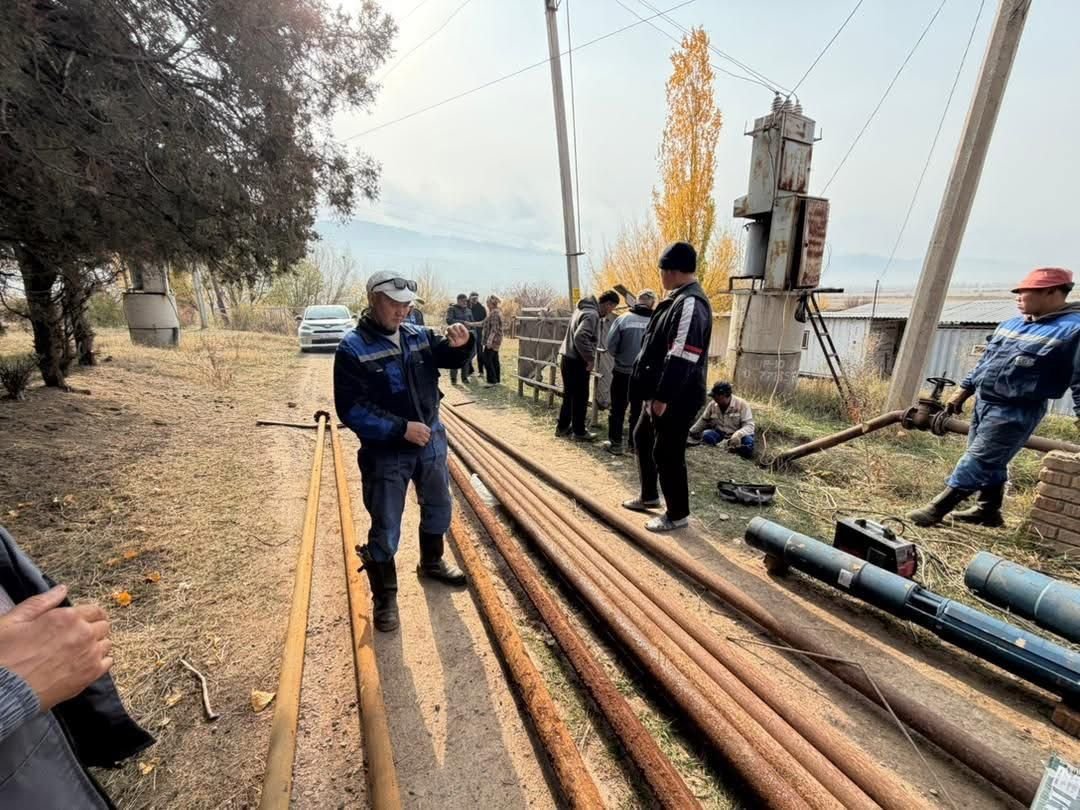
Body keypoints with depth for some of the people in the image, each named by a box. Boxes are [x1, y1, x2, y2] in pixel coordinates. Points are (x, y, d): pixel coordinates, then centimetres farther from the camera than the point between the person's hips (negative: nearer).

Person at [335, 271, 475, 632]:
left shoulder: (419, 335, -1)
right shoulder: (352, 349, -15)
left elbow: (450, 358, 5)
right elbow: (351, 409, -20)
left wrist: (461, 344, -19)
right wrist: (401, 428, -25)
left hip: (431, 442, 6)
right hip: (385, 453, -5)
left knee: (439, 508, 21)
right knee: (385, 529, 5)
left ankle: (431, 562, 47)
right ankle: (385, 597, 26)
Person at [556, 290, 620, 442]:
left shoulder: (584, 309, 14)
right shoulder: (592, 314, -17)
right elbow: (580, 337, -30)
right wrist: (590, 358, -20)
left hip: (568, 358, 9)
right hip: (577, 362, -9)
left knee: (569, 395, 18)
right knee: (580, 397, 2)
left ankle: (562, 427, 27)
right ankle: (579, 432, 12)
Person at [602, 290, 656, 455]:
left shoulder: (623, 318, -11)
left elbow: (610, 345, -9)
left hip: (622, 372, -1)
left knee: (617, 409, 11)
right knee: (638, 411, 14)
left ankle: (615, 444, 16)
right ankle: (635, 445, 21)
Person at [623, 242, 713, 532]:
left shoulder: (690, 304, -20)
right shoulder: (677, 300, 15)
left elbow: (681, 358, -26)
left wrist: (663, 397, -25)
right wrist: (655, 394, 23)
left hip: (676, 399, -11)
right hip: (660, 393, 11)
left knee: (667, 454, -2)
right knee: (643, 438, 21)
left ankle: (677, 514, 15)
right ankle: (649, 496, 37)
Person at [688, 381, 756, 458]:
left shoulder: (741, 404, -13)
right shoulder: (712, 404, -2)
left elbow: (749, 425, -18)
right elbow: (703, 420, 14)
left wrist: (738, 435, -37)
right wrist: (690, 432, 12)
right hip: (719, 434, 3)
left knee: (748, 440, -34)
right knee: (706, 434, -29)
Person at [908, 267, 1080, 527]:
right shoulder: (1013, 323, 9)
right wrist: (963, 391, 19)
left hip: (1016, 412, -8)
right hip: (983, 403, 8)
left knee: (976, 462, -6)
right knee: (990, 462, 17)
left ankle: (936, 510, -2)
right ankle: (988, 511, 30)